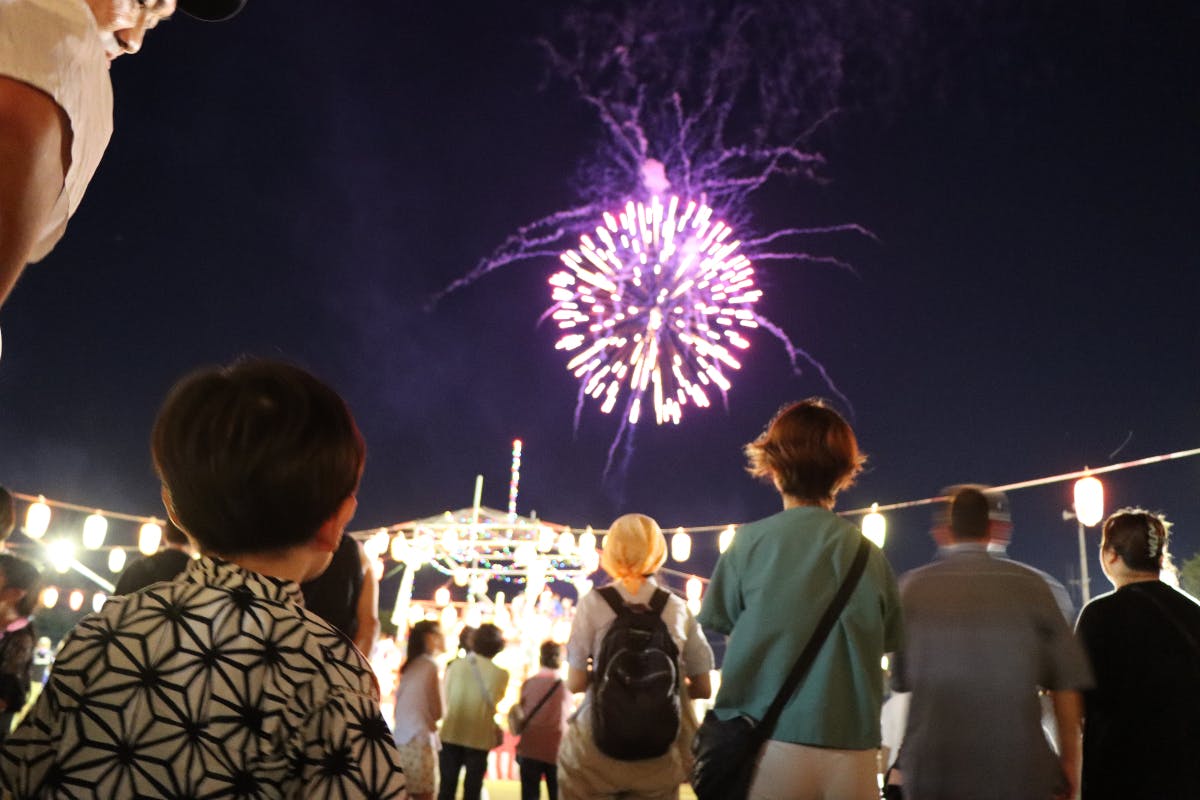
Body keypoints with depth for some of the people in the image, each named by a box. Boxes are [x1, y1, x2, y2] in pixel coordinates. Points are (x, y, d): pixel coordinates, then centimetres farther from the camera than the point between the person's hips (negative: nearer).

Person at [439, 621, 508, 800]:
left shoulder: (455, 665, -5)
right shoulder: (500, 674, -9)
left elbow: (446, 699, 0)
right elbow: (493, 706, 0)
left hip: (451, 734, 2)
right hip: (479, 738, -1)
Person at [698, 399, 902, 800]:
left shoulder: (752, 542, -6)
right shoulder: (869, 554, 0)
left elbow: (720, 624, 5)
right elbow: (888, 641, 10)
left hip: (766, 748, -1)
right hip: (850, 755, 2)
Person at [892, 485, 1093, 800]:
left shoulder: (912, 587, 0)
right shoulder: (1029, 584, -2)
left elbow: (897, 681, 6)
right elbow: (1066, 680, 0)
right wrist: (1069, 758, 10)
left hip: (932, 772, 1)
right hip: (1018, 771, 0)